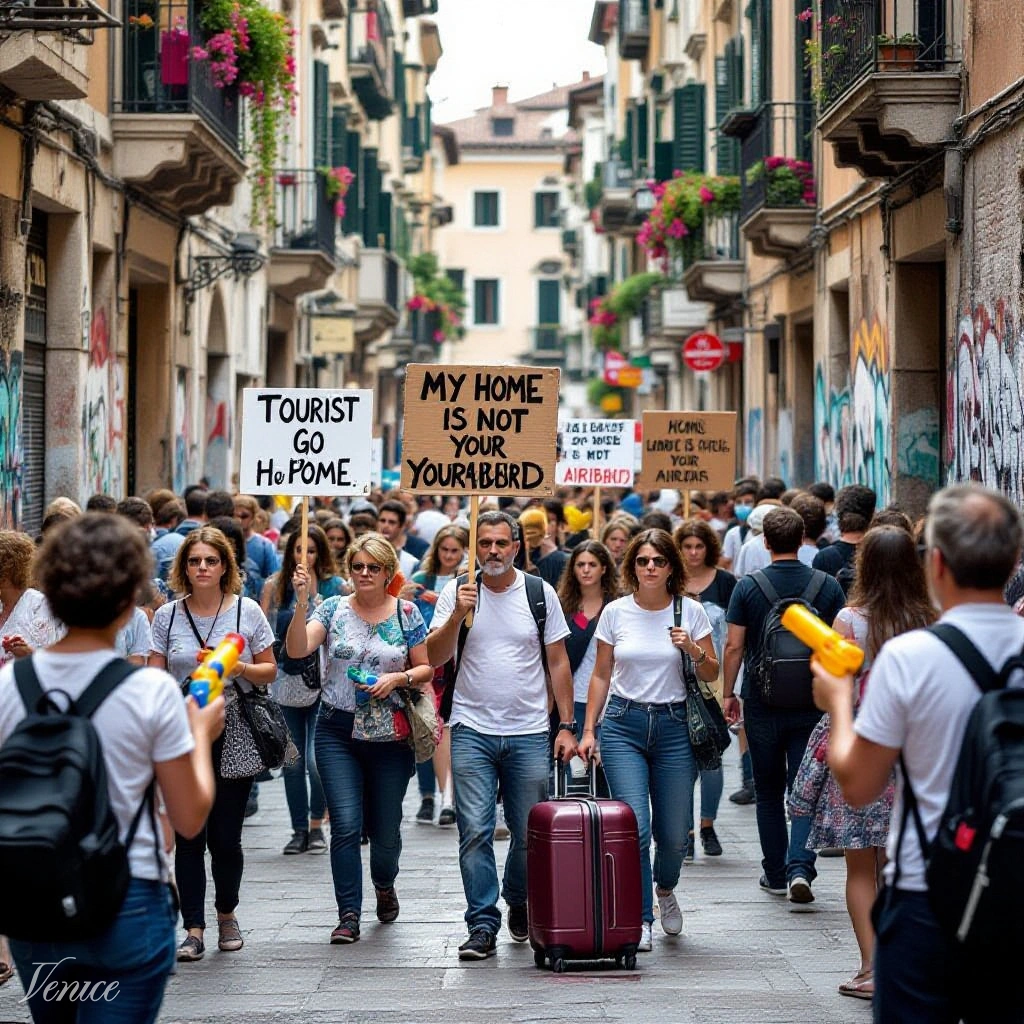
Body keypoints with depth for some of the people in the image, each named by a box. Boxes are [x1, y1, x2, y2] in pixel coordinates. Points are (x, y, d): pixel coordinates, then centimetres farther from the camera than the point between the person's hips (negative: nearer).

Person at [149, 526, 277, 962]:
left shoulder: (247, 611, 3)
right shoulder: (167, 616, 5)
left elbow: (269, 671, 8)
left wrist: (241, 669, -13)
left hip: (233, 732, -1)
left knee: (226, 835, 1)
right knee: (189, 835, -2)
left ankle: (226, 913, 24)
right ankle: (194, 928, 5)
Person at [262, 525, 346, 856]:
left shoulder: (336, 587, 1)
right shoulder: (276, 586, 5)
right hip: (286, 681, 2)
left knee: (316, 759, -10)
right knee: (292, 761, 7)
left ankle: (316, 825, 8)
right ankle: (299, 830, 15)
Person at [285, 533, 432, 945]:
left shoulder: (406, 614, 3)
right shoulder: (334, 609, 1)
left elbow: (426, 669, 7)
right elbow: (297, 649, -13)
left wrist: (398, 678, -12)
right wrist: (301, 603, -24)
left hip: (389, 733, 0)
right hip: (337, 730, 0)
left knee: (386, 828, 8)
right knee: (346, 825, -10)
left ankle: (384, 884, 40)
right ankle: (349, 915, -2)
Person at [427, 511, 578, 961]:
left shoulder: (540, 594, 4)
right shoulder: (456, 591, 2)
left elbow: (558, 663, 8)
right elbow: (435, 657, -5)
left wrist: (566, 726, 3)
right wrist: (458, 613, -20)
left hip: (529, 733, 1)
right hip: (472, 731, -1)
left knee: (530, 834, 7)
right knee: (475, 831, -8)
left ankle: (518, 902, 31)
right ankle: (482, 926, -4)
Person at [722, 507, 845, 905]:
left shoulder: (748, 587, -6)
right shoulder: (827, 586, -3)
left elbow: (734, 645, -5)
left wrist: (728, 693, 6)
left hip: (762, 704, 0)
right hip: (813, 705, 0)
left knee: (769, 791, 13)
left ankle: (775, 874, 19)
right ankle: (800, 867, -15)